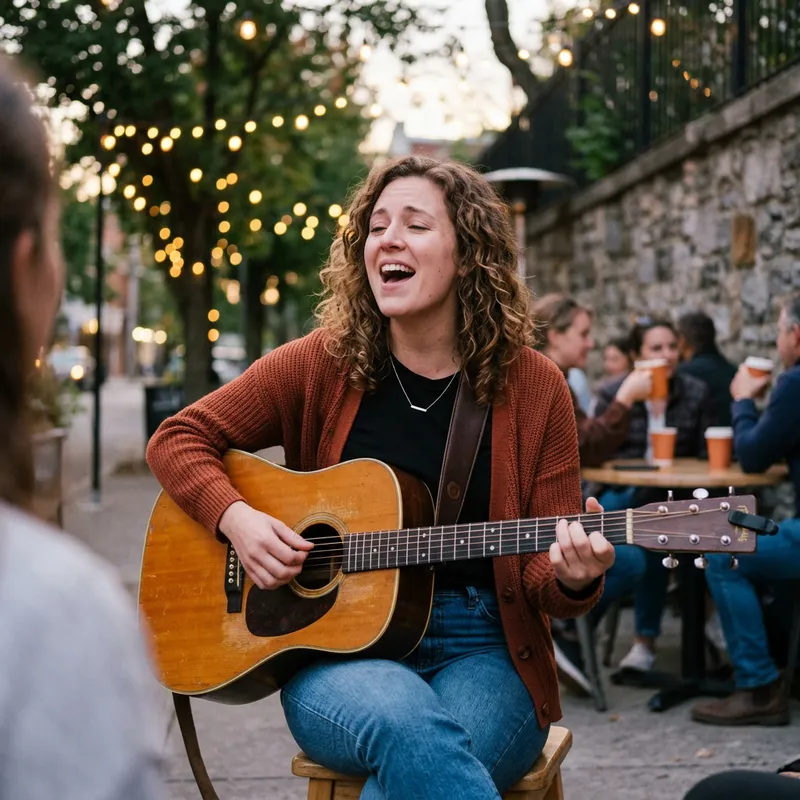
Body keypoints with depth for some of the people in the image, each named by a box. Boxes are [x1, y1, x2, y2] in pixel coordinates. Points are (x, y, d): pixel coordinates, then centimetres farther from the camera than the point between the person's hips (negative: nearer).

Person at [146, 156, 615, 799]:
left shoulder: (533, 386, 1)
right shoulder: (323, 364, 2)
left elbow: (546, 578, 3)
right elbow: (178, 439, 8)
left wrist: (575, 579, -21)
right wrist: (237, 518, -10)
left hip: (480, 651, 0)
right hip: (334, 647, 1)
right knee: (411, 725, -35)